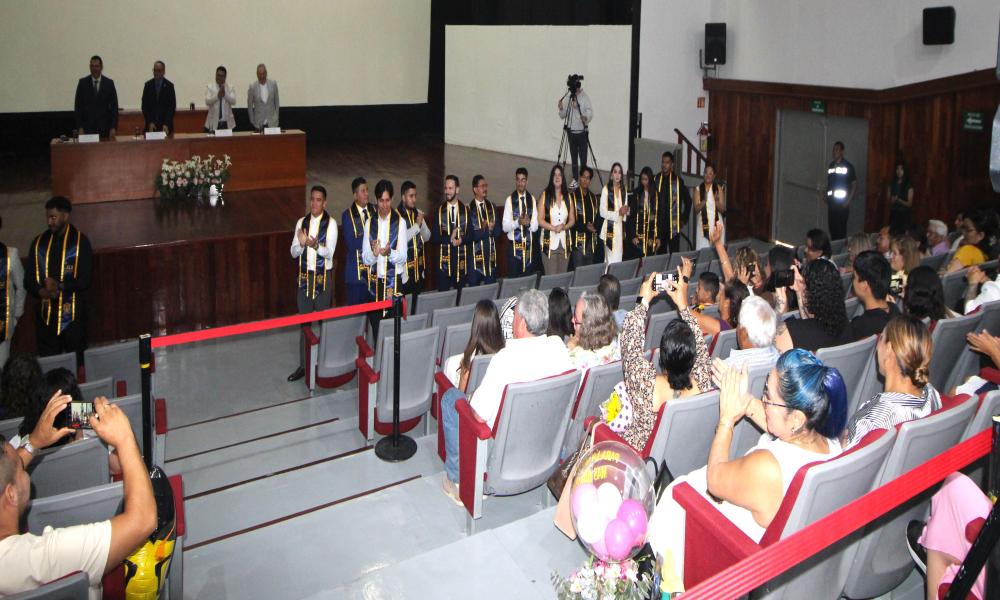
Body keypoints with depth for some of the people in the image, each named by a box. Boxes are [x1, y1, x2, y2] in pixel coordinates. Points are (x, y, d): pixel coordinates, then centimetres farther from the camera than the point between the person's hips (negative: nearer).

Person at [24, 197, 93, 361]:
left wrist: (59, 286, -21)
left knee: (76, 363, 1)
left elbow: (84, 280, -6)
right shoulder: (39, 242, 11)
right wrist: (41, 291, -10)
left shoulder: (80, 241, 0)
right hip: (45, 315, 3)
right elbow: (28, 279, 10)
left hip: (72, 315, -3)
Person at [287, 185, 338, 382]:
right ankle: (304, 365, 17)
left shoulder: (330, 223, -7)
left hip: (323, 277, -4)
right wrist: (301, 244, -19)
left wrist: (315, 245, -35)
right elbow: (293, 252, 2)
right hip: (304, 276, 4)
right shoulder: (301, 222, 5)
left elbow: (329, 252, -16)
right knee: (304, 321, 9)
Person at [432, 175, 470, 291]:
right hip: (444, 258, -1)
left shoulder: (466, 210, 6)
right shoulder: (439, 211, 4)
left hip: (461, 258, 1)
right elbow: (434, 236, 0)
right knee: (443, 292, -1)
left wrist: (461, 240, -15)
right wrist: (450, 238, -15)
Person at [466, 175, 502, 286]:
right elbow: (470, 235, -11)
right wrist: (487, 230, -17)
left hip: (491, 255, 5)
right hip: (475, 256, -4)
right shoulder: (469, 209, -6)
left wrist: (491, 228, -16)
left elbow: (499, 231, 5)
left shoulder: (492, 207, 11)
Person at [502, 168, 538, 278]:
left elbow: (535, 226, 3)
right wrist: (518, 222, -25)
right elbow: (505, 227, -8)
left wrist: (528, 223, -18)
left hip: (529, 246, 3)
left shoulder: (532, 199, 5)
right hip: (514, 246, -3)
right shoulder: (510, 200, -5)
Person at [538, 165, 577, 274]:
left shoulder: (568, 196, 10)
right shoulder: (545, 195, -1)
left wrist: (564, 227, -8)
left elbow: (572, 219, 11)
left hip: (564, 242, 4)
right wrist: (554, 228, -16)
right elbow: (540, 220, -4)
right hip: (549, 242, -4)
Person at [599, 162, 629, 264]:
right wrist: (618, 213, -18)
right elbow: (602, 212, -10)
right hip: (610, 227, -5)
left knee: (619, 259, 4)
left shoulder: (624, 189, 11)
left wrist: (626, 210, -3)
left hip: (621, 227, 5)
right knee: (611, 260, -8)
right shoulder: (606, 189, -6)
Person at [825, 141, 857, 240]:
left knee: (841, 229, -7)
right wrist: (827, 197, 5)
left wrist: (848, 201, -10)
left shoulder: (848, 166, -5)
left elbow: (854, 185, -3)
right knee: (832, 228, 8)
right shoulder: (831, 166, 11)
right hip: (831, 203, 5)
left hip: (842, 204, -5)